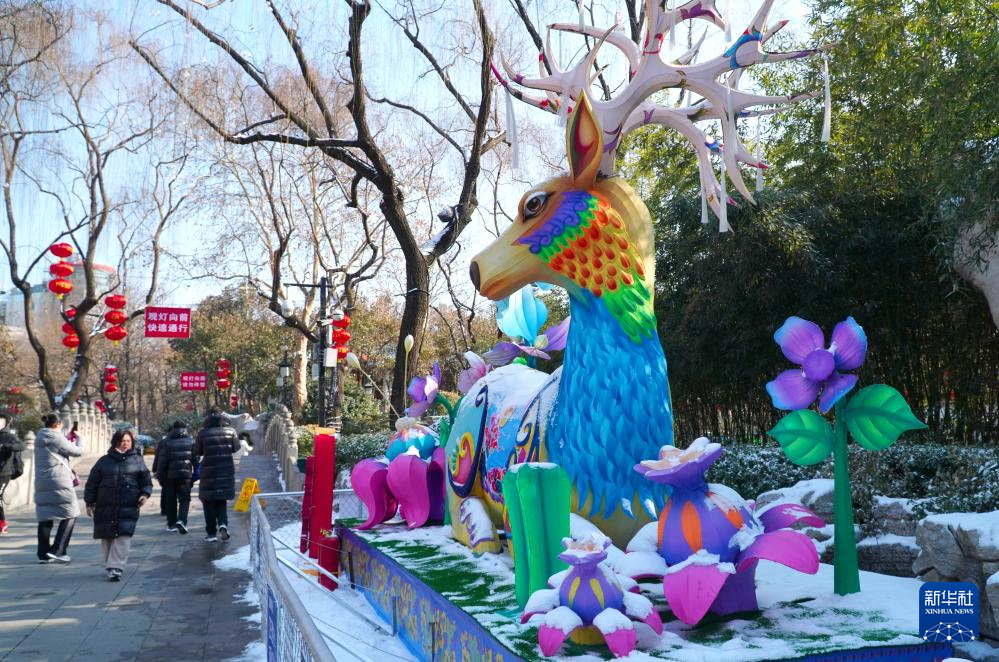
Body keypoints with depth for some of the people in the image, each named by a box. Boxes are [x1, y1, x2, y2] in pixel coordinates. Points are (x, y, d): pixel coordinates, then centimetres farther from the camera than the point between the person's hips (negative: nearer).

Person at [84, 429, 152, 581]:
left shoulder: (137, 461, 8)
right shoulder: (104, 461, 9)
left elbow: (146, 480, 12)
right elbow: (92, 483, 10)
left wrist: (145, 494, -6)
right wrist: (89, 503, 6)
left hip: (129, 507, -2)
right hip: (105, 507, 2)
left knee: (123, 536, -14)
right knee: (107, 537, 9)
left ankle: (115, 567, -14)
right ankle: (111, 565, 25)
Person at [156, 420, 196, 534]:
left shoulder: (166, 442, 2)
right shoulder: (190, 441, 4)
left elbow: (162, 461, -1)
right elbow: (195, 459, 3)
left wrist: (160, 476, 4)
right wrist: (195, 474, 11)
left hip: (170, 475, 1)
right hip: (186, 474, -1)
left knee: (170, 500, 11)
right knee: (184, 499, 1)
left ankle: (171, 524, 15)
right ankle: (181, 520, -20)